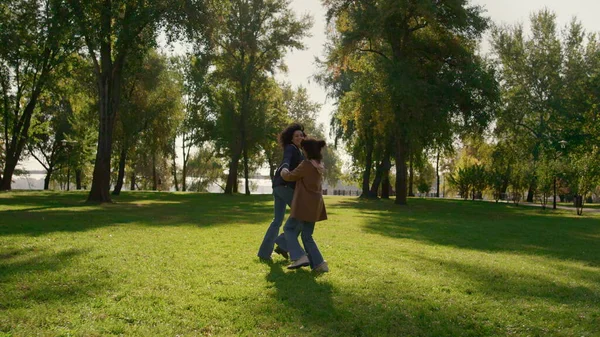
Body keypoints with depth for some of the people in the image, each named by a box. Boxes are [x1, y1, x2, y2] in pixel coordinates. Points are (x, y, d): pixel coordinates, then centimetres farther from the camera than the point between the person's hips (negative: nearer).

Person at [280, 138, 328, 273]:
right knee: (307, 235, 13)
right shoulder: (319, 166, 13)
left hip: (304, 205, -8)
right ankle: (319, 264, 5)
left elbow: (290, 176, -6)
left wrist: (283, 171, 15)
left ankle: (300, 257, -7)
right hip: (314, 205, 8)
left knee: (289, 228, 6)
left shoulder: (306, 164, -14)